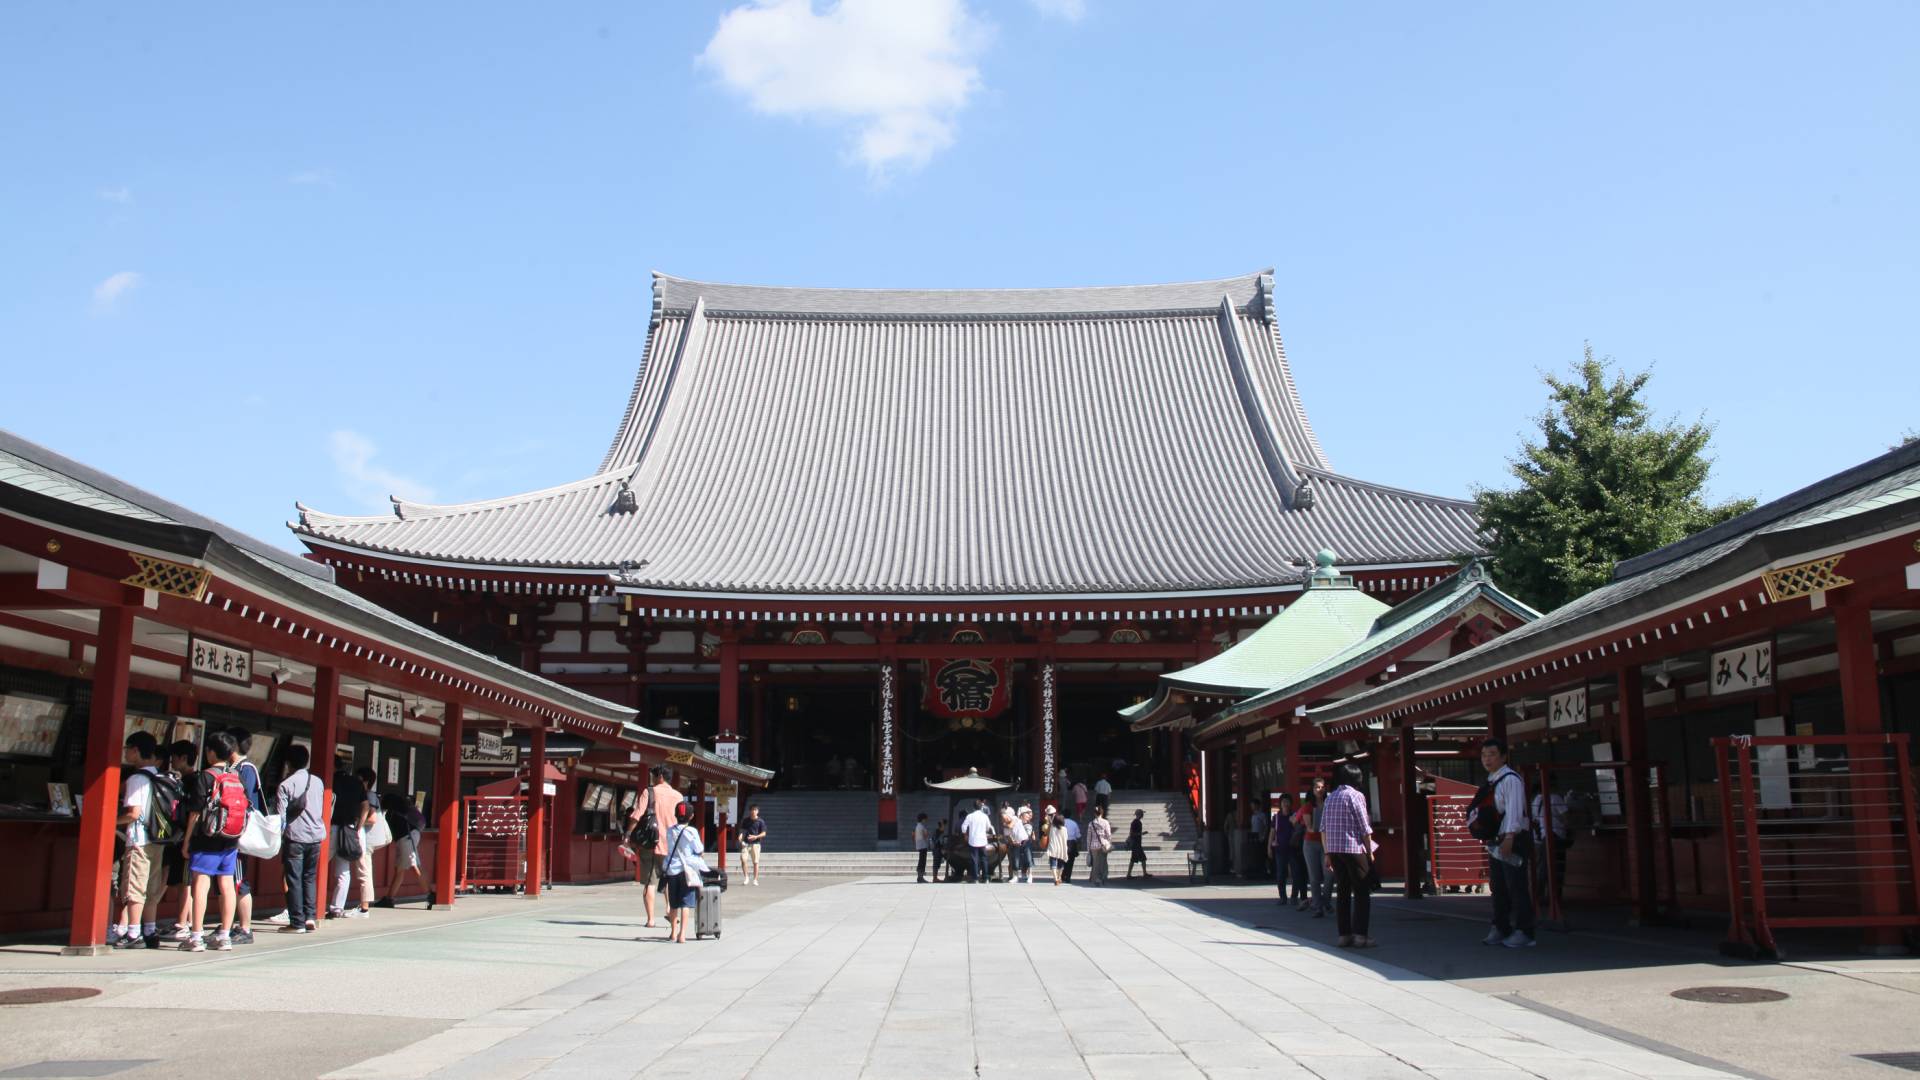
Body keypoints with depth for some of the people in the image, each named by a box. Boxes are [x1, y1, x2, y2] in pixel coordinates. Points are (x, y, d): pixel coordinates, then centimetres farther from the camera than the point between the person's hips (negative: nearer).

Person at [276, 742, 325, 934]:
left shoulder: (286, 784, -8)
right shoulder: (318, 782, 7)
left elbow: (281, 815, -8)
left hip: (295, 837, -4)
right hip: (315, 835, 5)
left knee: (294, 880, 1)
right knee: (310, 877, 14)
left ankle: (297, 923, 2)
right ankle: (310, 917, 7)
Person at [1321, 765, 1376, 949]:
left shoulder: (1330, 797, 12)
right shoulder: (1356, 796, -7)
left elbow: (1323, 829, 13)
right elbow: (1365, 828, -9)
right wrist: (1370, 851, 0)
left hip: (1334, 850, 6)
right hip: (1354, 850, -6)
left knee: (1342, 892, 10)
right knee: (1362, 893, -1)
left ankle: (1344, 935, 10)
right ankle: (1360, 935, -6)